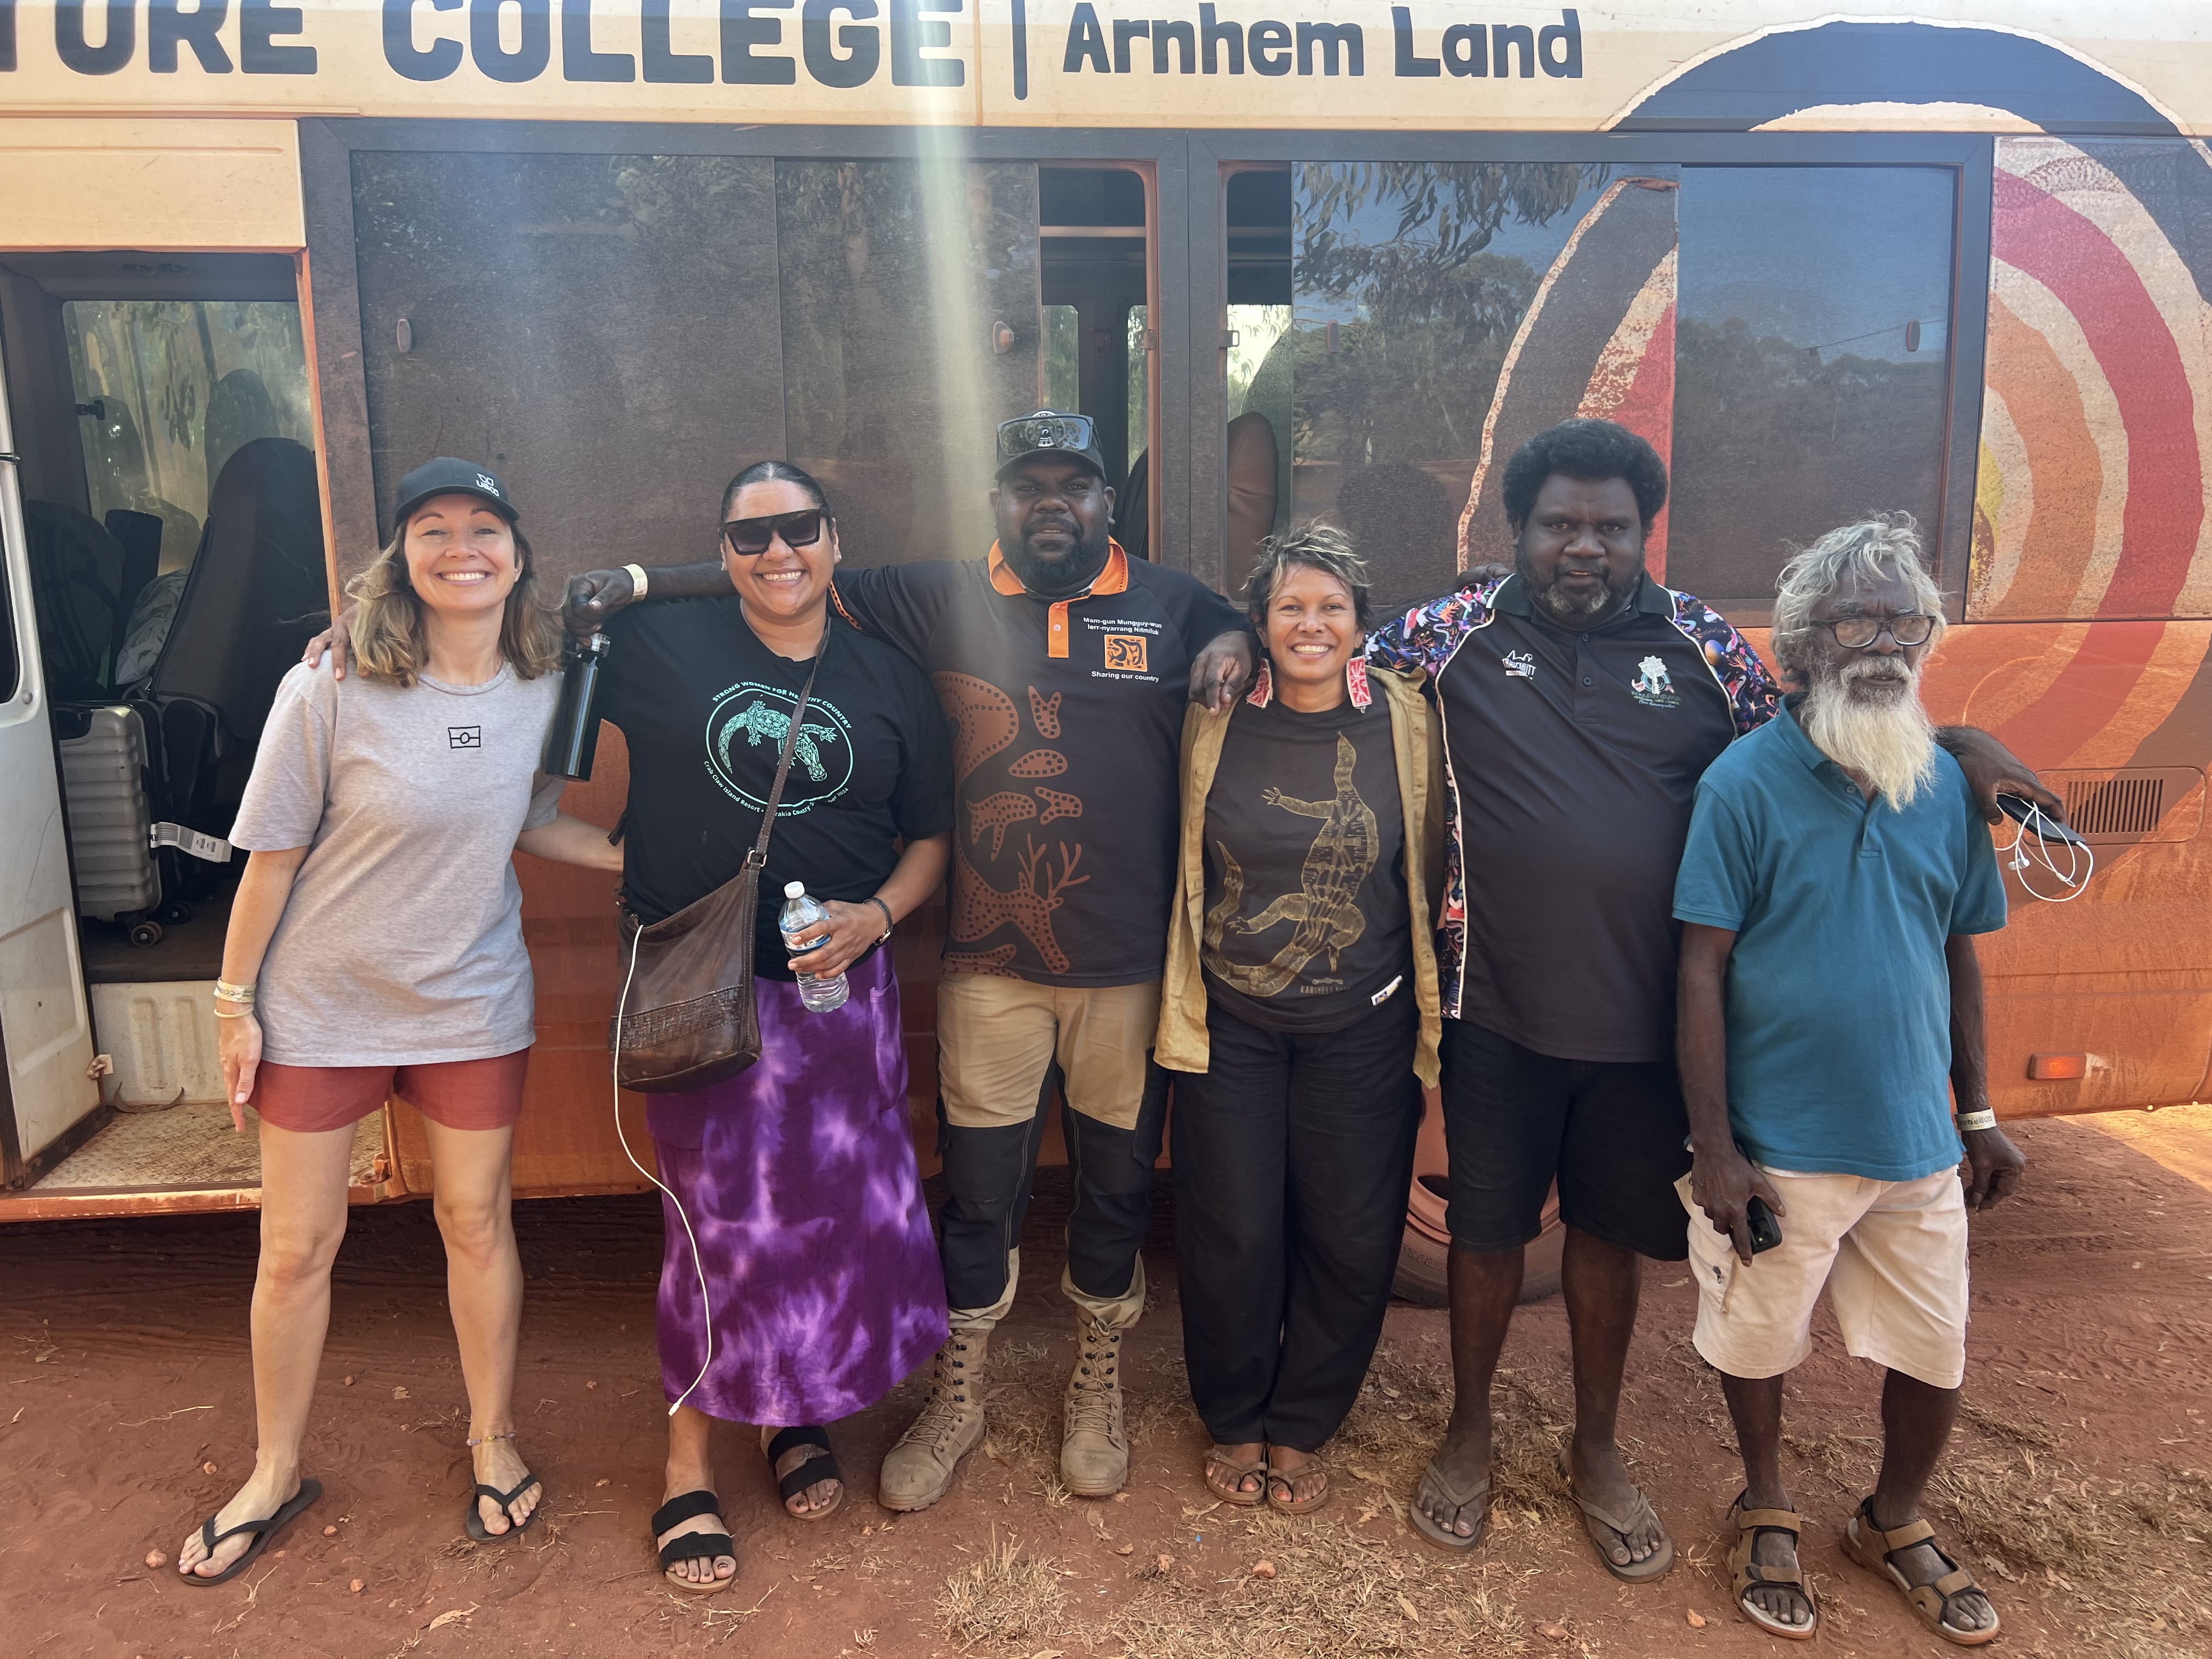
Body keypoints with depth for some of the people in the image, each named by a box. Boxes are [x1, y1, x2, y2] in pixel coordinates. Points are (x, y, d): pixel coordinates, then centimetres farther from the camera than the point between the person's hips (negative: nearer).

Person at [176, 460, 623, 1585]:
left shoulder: (541, 691, -5)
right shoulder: (332, 690, -17)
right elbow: (274, 853, -10)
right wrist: (235, 1002, -5)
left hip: (472, 1003, 2)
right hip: (321, 1006, -2)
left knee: (477, 1220, 12)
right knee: (297, 1247, 11)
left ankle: (492, 1441, 34)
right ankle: (275, 1473, 34)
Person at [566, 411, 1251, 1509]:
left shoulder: (1171, 606, 4)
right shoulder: (945, 600, 3)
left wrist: (1241, 644, -6)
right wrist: (640, 581, -3)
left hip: (1130, 965, 1)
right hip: (993, 964, 0)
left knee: (1118, 1183, 14)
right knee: (978, 1190, 10)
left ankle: (1097, 1393, 37)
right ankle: (955, 1402, 33)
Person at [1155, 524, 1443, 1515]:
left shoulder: (1404, 722, -4)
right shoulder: (1214, 723, -4)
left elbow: (1426, 866, 7)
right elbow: (1181, 864, 7)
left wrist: (1425, 996, 8)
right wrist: (1182, 992, 7)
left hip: (1362, 1028, 1)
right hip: (1231, 1022, 0)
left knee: (1350, 1238, 9)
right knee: (1232, 1233, 8)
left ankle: (1301, 1427, 33)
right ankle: (1234, 1422, 33)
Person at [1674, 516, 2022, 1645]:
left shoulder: (1946, 784, 2)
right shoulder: (1745, 781, -13)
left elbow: (1959, 954, 11)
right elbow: (1702, 969, -13)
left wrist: (1980, 1114, 12)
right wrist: (1714, 1148, -14)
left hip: (1917, 1138, 4)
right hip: (1779, 1146, -4)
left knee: (1936, 1356, 15)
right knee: (1758, 1340, 14)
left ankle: (1897, 1524, 43)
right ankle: (1767, 1514, 42)